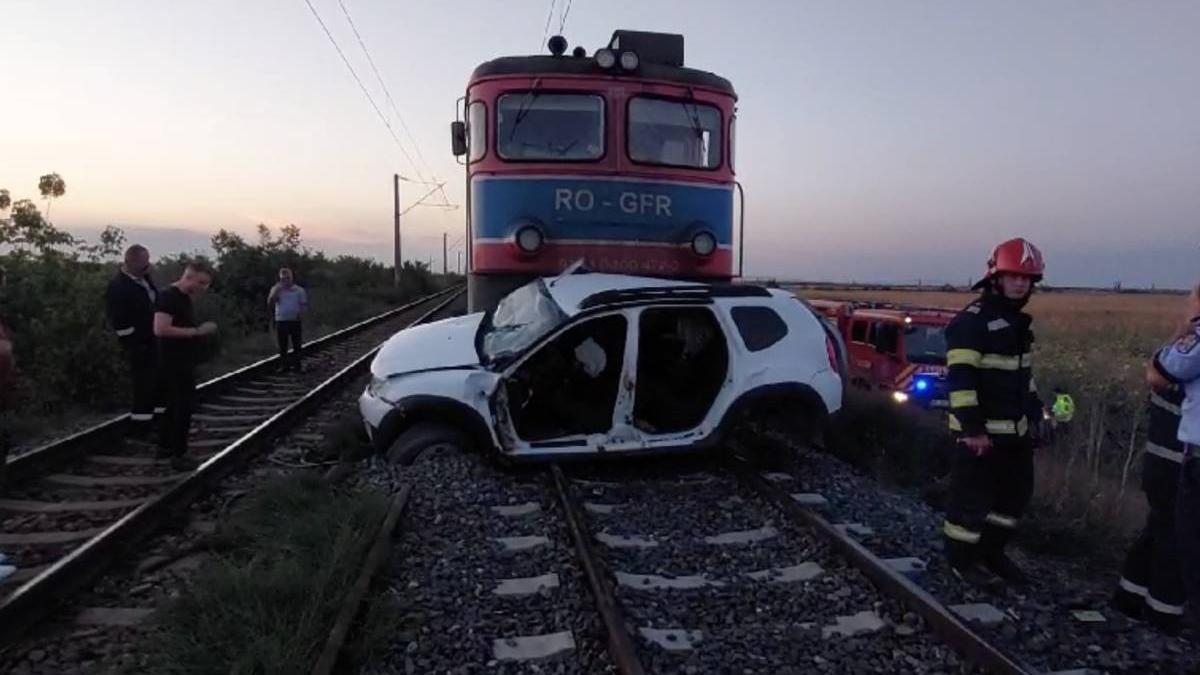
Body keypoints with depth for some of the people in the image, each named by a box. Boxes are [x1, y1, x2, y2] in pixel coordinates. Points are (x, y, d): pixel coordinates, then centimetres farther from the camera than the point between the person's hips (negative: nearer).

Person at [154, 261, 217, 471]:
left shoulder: (185, 297, 11)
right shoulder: (168, 296, -19)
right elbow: (160, 329, -29)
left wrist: (201, 329, 9)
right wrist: (196, 331, -25)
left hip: (183, 361, 10)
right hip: (175, 362, -10)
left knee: (175, 404, 17)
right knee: (183, 406, -6)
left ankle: (165, 446, 28)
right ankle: (178, 455, 1)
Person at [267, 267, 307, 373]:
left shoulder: (299, 290, 4)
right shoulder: (276, 289, 7)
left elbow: (304, 304, 3)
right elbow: (269, 303, -6)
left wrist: (300, 313, -17)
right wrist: (277, 290, -13)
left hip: (295, 321, -1)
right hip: (280, 321, 1)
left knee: (296, 345, 2)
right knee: (282, 345, 6)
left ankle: (296, 365, 9)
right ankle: (284, 365, 14)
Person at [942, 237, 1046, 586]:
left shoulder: (1017, 321, 13)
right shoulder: (971, 321, -17)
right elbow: (961, 378, -22)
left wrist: (1034, 413, 20)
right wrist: (972, 428, -24)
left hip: (1015, 429, 9)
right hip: (980, 431, -9)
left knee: (1017, 493, 17)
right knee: (972, 498, 0)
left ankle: (992, 551, 33)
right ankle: (961, 559, 16)